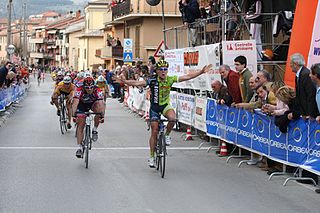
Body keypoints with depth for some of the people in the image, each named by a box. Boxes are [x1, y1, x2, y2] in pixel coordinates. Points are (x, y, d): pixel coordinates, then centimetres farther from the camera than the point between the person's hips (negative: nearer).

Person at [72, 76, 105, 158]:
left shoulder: (97, 91, -32)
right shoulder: (79, 90, -33)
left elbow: (101, 104, -40)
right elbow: (75, 103, -42)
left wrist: (102, 116, -54)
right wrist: (74, 115, -55)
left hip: (93, 103, 0)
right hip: (82, 105, 0)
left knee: (99, 107, -34)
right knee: (80, 126, -10)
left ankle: (95, 130, -16)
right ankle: (79, 148, -3)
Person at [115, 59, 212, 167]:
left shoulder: (170, 79, -12)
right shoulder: (152, 80, -18)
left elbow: (187, 77, -12)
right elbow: (137, 83, -28)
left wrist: (201, 72, -17)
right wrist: (125, 81, -43)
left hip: (165, 106, 1)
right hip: (154, 107, -1)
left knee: (172, 118, -33)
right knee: (154, 132, 1)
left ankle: (167, 135, -2)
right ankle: (152, 157, 15)